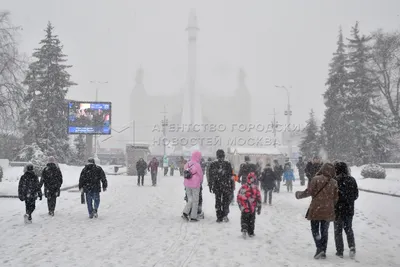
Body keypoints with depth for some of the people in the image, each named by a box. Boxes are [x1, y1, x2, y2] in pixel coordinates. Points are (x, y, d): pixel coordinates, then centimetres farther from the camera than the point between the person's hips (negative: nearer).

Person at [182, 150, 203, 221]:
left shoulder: (187, 164, 1)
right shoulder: (197, 165, -16)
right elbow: (200, 175, -6)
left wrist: (185, 185, 14)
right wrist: (200, 183, 14)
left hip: (187, 185, 5)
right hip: (195, 185, -5)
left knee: (190, 199, 18)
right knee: (195, 201, 6)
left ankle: (185, 212, 4)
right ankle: (193, 217, 9)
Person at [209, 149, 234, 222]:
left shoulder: (213, 164, -1)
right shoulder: (228, 164, -3)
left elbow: (211, 176, 2)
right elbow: (231, 176, -1)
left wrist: (210, 186, 9)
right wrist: (232, 186, 5)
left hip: (217, 186, 1)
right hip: (226, 186, -1)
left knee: (218, 201, 9)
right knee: (226, 200, 11)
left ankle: (219, 217, 10)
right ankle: (225, 215, -1)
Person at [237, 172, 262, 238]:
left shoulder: (243, 187, -9)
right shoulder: (255, 188, -9)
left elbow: (239, 197, -2)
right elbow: (258, 198, -5)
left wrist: (240, 205, 13)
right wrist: (259, 208, 5)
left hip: (244, 208, 0)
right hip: (253, 208, 0)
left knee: (244, 219, 12)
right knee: (251, 220, 16)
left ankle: (244, 229, -10)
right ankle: (251, 233, 22)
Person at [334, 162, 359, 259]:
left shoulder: (334, 180, -17)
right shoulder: (352, 180, -3)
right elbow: (356, 195, 5)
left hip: (338, 209, -4)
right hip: (349, 209, 4)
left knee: (338, 230, 9)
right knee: (349, 229, 20)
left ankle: (340, 251, 12)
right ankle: (352, 247, 6)